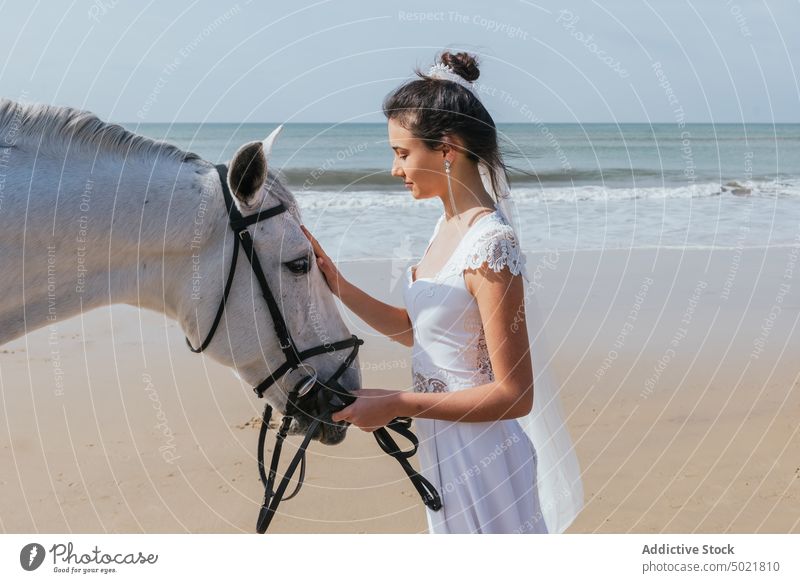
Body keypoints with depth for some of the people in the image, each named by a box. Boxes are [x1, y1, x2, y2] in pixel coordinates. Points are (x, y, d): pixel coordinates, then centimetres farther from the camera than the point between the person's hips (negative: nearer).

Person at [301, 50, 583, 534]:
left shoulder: (490, 244, -24)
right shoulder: (449, 225, 4)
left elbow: (514, 395, -24)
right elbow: (416, 329, 11)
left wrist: (397, 404, -22)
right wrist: (334, 281, 3)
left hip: (481, 452, -9)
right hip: (445, 447, 9)